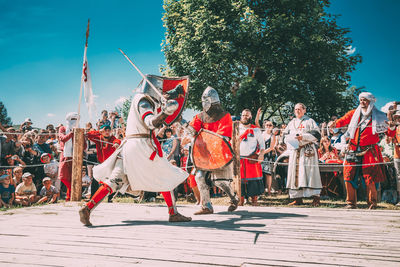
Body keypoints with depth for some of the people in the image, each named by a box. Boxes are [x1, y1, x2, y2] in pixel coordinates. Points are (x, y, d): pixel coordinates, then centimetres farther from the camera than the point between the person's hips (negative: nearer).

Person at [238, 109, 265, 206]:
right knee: (239, 178, -2)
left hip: (253, 159, -1)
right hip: (239, 159, 1)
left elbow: (262, 143, 9)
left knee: (254, 179, -5)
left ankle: (254, 199, 3)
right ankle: (241, 199, 7)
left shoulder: (256, 130, 9)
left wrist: (261, 154, -7)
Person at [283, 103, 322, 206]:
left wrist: (303, 136, -16)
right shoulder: (291, 123, 21)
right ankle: (298, 198, 4)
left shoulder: (310, 121, 5)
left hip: (307, 151, -5)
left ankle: (316, 198, -9)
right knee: (295, 173, 0)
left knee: (309, 172, -11)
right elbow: (286, 136, 19)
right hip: (294, 151, 5)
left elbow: (316, 135, -5)